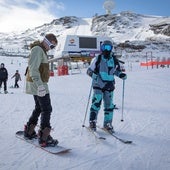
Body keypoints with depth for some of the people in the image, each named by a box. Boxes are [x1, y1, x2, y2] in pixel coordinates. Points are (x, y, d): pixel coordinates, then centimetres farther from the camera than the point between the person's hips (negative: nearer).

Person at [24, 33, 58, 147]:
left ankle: (29, 131, 28)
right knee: (47, 110, -8)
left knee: (39, 108, 18)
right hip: (38, 84, -10)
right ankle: (44, 138, -5)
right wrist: (40, 84, -32)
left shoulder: (41, 50, 19)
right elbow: (33, 68, -24)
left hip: (37, 84, 10)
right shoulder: (37, 49, -13)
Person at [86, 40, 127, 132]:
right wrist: (92, 73, -20)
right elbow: (89, 70, 2)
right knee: (96, 103, -12)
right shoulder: (97, 59, -2)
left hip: (109, 85, 4)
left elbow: (116, 70, 21)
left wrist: (121, 74, 1)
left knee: (109, 105, 7)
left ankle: (107, 124, 20)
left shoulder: (114, 60, 6)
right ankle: (92, 122, 3)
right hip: (98, 85, -3)